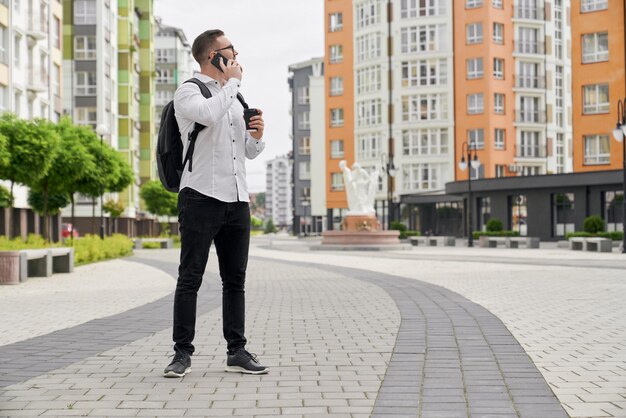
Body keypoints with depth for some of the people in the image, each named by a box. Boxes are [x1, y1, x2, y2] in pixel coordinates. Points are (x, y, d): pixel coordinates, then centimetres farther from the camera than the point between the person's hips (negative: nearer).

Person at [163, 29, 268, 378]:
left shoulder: (235, 98, 21)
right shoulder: (189, 92, 0)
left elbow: (251, 152, 25)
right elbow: (208, 114, -25)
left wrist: (257, 135, 2)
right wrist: (232, 82, -10)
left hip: (237, 199, 7)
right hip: (202, 196, -7)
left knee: (235, 280, 8)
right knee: (190, 279, -4)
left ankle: (237, 351, 13)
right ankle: (183, 353, 2)